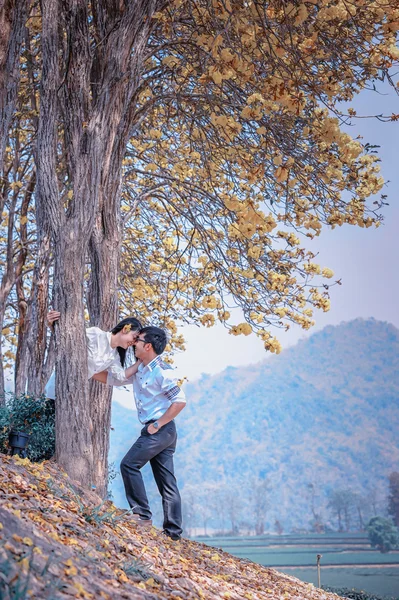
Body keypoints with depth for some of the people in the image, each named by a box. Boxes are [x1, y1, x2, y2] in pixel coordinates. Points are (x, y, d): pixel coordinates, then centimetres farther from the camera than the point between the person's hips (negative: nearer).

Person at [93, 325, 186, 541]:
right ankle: (173, 530, 10)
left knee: (129, 464, -8)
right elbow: (112, 378, 19)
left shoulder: (162, 371, -14)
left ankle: (142, 514, -4)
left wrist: (158, 424, -16)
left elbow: (180, 401, -18)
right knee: (166, 481, 7)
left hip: (161, 429, -9)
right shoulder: (138, 370, 13)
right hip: (159, 432, 9)